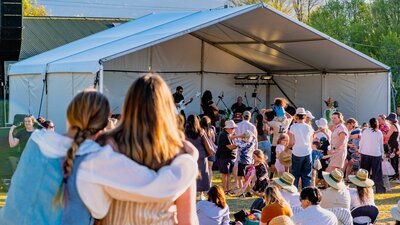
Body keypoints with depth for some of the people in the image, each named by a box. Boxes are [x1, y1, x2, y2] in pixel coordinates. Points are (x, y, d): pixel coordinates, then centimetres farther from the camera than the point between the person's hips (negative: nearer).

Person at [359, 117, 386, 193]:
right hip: (376, 154, 0)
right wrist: (382, 154, 16)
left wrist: (360, 150, 14)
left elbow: (361, 142, 2)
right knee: (377, 172, 5)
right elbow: (381, 145, 8)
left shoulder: (366, 131, -3)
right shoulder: (379, 133, 1)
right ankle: (380, 189, 5)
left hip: (365, 154, 0)